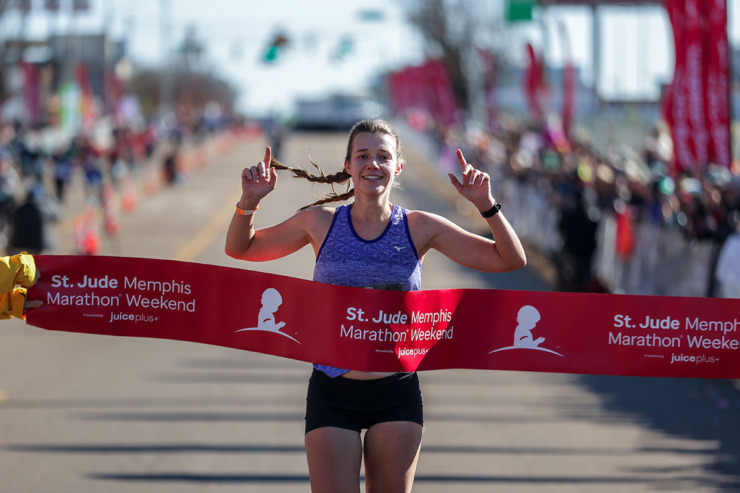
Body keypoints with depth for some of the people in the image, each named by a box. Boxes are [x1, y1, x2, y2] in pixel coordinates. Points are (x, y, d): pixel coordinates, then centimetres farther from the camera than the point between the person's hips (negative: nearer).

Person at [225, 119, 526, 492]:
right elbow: (239, 249, 14)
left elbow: (511, 260, 1)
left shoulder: (420, 228, 1)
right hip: (333, 394, -1)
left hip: (397, 395, 1)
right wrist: (249, 202, -4)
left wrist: (486, 205, -13)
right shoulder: (321, 222, 2)